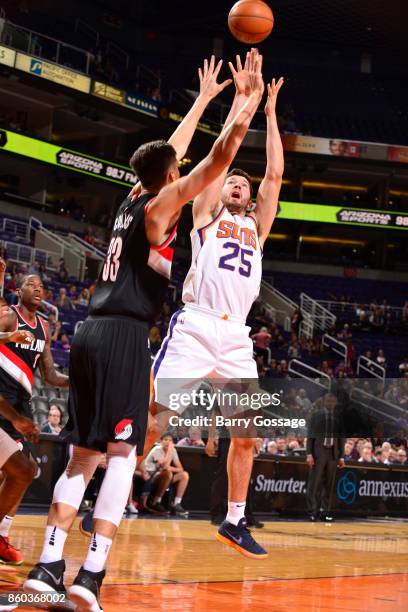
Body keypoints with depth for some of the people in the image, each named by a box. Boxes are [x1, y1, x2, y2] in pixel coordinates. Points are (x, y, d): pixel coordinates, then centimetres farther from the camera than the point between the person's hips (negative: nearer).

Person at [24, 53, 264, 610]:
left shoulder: (132, 201, 20)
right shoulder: (160, 205, -1)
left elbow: (171, 149, 34)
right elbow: (217, 159, -10)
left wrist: (205, 97, 43)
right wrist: (250, 103, -4)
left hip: (91, 333, 8)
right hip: (124, 335, -8)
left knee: (84, 455, 7)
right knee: (122, 453, -8)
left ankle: (48, 565, 2)